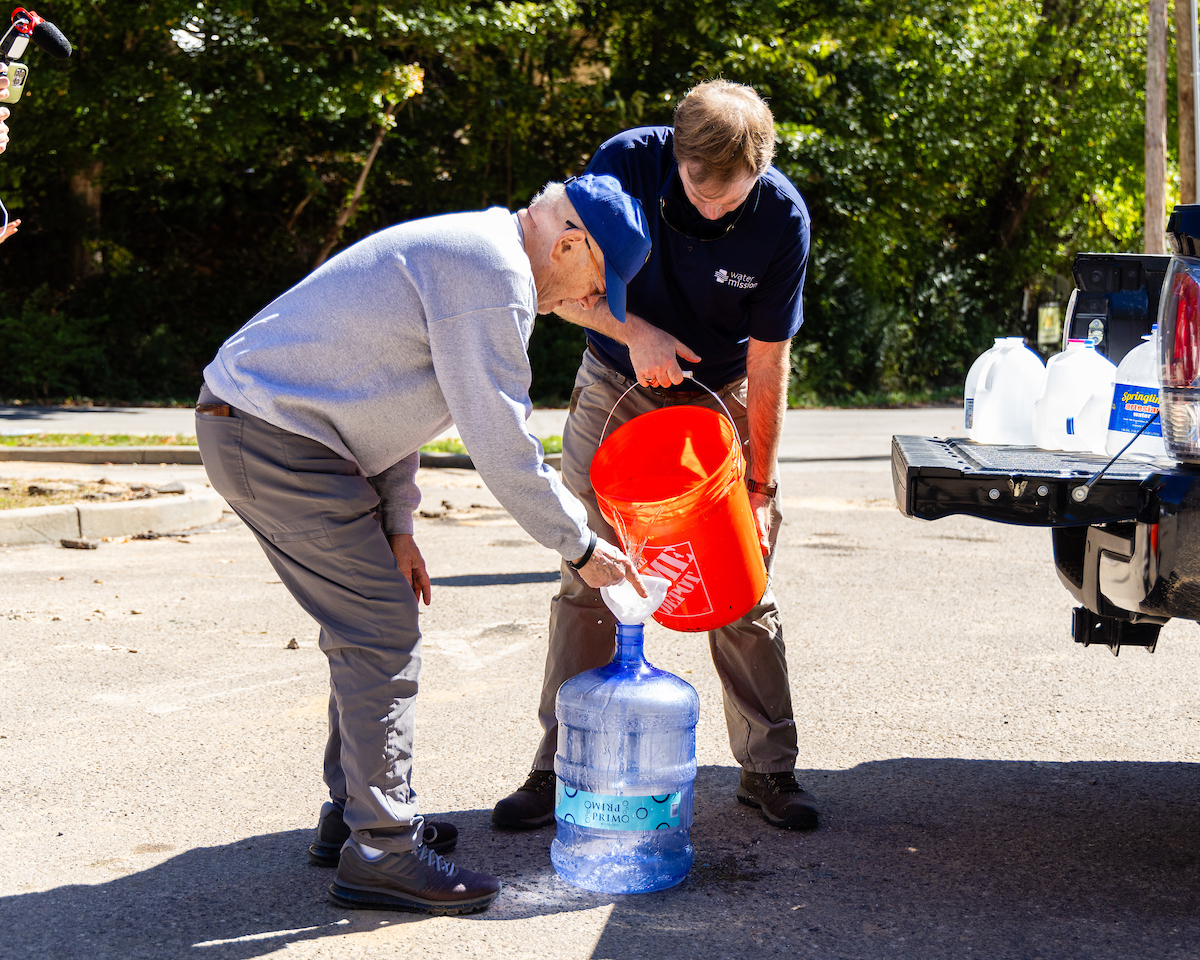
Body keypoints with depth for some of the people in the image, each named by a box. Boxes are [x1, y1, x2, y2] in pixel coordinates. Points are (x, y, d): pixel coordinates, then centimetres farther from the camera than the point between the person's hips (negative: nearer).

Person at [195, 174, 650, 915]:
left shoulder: (467, 253, 16)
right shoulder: (495, 278, -17)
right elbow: (502, 445, -18)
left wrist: (397, 527, 16)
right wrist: (581, 548, -7)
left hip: (247, 422, 11)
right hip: (278, 443, -11)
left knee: (368, 624, 17)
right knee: (383, 632, -7)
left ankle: (355, 813, 27)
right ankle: (379, 851, -2)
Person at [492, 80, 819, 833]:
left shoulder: (783, 217, -23)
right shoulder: (627, 164, -22)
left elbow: (767, 361, -16)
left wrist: (761, 487, -15)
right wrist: (632, 329, -28)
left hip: (722, 398, 0)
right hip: (618, 388, 1)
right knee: (588, 579, -2)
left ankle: (769, 768, 12)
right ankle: (562, 768, 7)